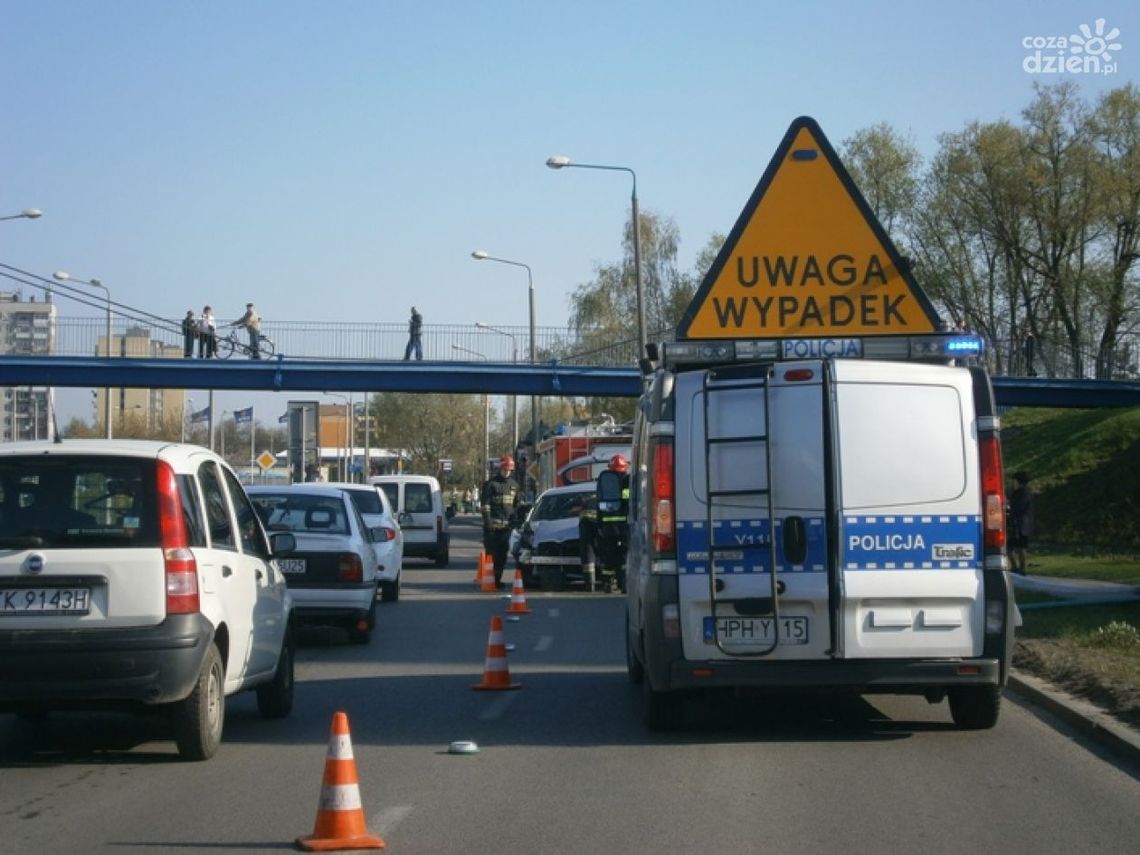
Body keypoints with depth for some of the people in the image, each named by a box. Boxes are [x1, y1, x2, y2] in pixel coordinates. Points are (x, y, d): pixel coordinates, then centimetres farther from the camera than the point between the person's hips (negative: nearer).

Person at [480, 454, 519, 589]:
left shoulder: (514, 485, 16)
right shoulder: (490, 484, -1)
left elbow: (516, 504, 25)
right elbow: (484, 503, -6)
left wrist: (515, 520, 16)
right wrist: (487, 521, -14)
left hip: (507, 525, 5)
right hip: (493, 525, -5)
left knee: (502, 554, 5)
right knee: (492, 553, -5)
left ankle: (497, 579, 10)